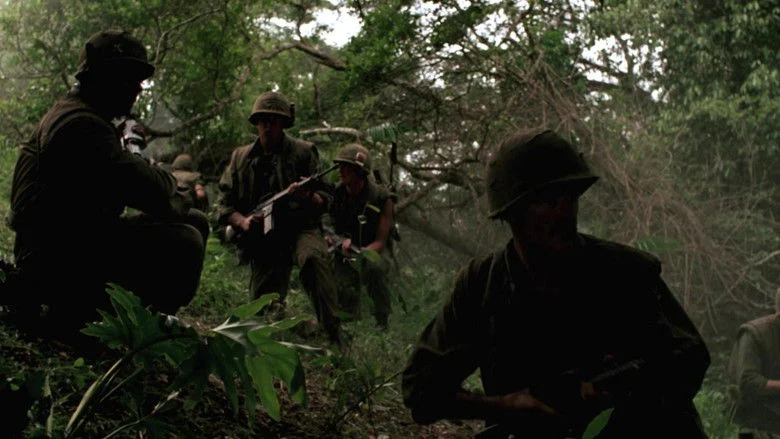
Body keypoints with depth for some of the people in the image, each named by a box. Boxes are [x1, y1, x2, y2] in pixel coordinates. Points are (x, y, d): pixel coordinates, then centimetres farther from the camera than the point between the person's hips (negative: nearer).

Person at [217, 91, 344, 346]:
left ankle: (335, 339, -43)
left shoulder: (303, 152, 4)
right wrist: (242, 222, -10)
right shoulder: (240, 158, 12)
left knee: (313, 258, -37)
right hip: (262, 238, 3)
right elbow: (225, 205, 12)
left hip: (300, 228, -3)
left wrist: (308, 196, -25)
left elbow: (324, 203, -1)